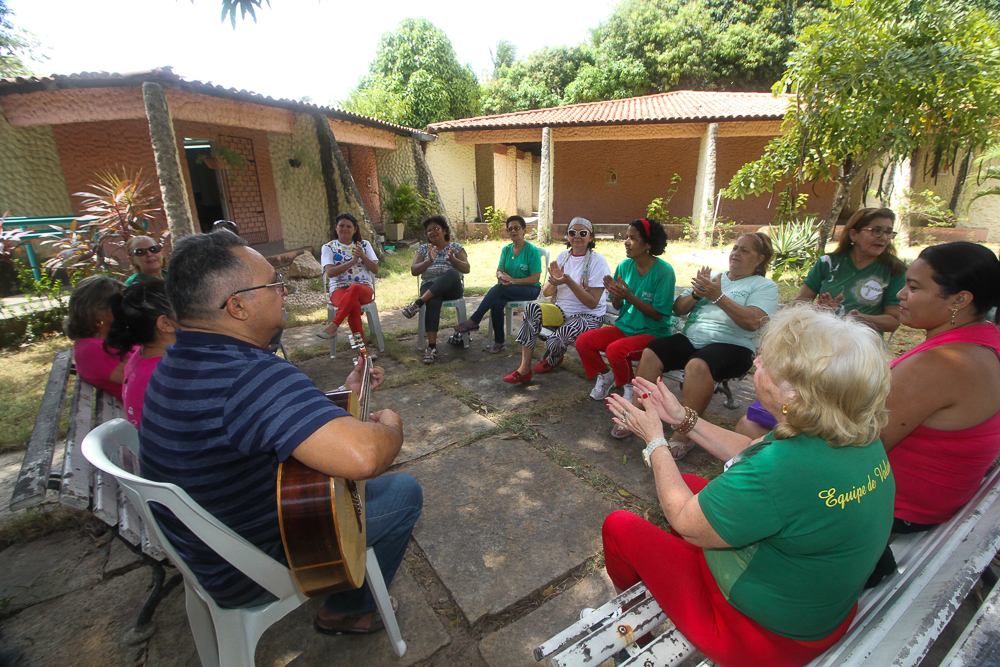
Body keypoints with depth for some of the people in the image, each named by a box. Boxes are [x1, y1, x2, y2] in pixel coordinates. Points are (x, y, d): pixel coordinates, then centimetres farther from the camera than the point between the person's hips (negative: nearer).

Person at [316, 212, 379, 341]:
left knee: (354, 288, -39)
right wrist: (352, 261, -12)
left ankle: (333, 326, -40)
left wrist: (363, 256, -11)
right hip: (339, 289, -1)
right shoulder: (328, 247, 12)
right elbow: (330, 272, -4)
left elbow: (375, 269, 6)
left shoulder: (365, 245, 17)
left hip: (364, 288, 1)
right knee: (354, 306, -36)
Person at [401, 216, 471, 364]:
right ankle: (432, 346, -41)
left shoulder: (456, 247, 15)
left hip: (452, 289, 0)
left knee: (451, 273, -37)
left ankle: (418, 302, -39)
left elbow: (467, 268, 1)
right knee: (433, 301, -37)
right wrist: (429, 261, -14)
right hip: (430, 287, 1)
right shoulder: (423, 249, 19)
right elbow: (414, 271, 5)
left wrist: (452, 259, -18)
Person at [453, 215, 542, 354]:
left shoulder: (532, 250, -6)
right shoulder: (506, 249, 12)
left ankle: (474, 321, -25)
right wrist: (501, 276, -20)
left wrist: (513, 280, -23)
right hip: (509, 290, 4)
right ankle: (499, 342, -20)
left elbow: (535, 278, -12)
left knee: (499, 288, -32)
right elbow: (499, 270, 6)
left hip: (530, 289, -4)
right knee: (497, 303, -31)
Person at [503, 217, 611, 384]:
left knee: (566, 330, -36)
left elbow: (592, 303, -15)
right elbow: (546, 293, 5)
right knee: (532, 309, -24)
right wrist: (554, 281, -17)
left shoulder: (598, 261, -8)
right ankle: (524, 369, -21)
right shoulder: (563, 257, 7)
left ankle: (553, 359, 5)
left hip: (589, 315, -4)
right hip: (561, 309, 5)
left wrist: (569, 282, -24)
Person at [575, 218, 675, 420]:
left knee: (615, 350, -33)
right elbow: (618, 307, 6)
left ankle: (630, 387, -1)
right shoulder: (625, 266, 1)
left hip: (653, 333, -6)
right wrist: (615, 294, -17)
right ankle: (606, 375, 15)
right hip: (624, 327, 6)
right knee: (583, 342, -13)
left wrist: (630, 297, -26)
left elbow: (658, 314, -16)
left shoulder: (663, 272, -15)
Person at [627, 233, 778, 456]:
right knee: (650, 353, -22)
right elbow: (678, 308, 17)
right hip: (690, 338, 5)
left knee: (698, 365, -38)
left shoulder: (765, 286, 8)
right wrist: (696, 294, -3)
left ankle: (684, 434, -27)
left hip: (731, 346, -5)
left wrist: (718, 296, -17)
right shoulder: (712, 277, 23)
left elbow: (752, 322, -12)